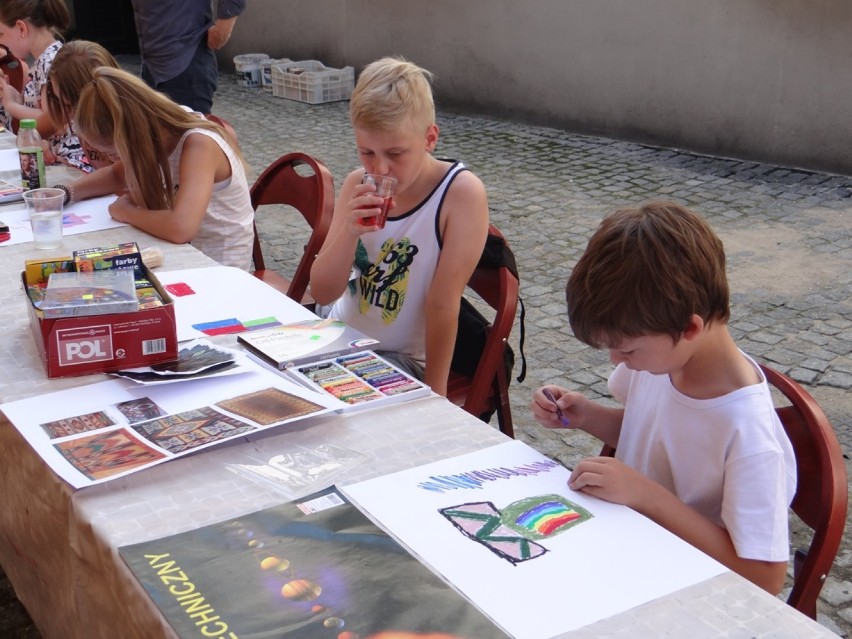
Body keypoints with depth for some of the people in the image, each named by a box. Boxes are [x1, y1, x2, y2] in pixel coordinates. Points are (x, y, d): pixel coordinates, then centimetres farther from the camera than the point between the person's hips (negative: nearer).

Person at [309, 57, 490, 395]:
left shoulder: (461, 193, -19)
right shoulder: (358, 185, -4)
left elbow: (443, 302, -19)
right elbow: (322, 292, -6)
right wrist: (349, 231, -24)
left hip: (404, 361, -5)